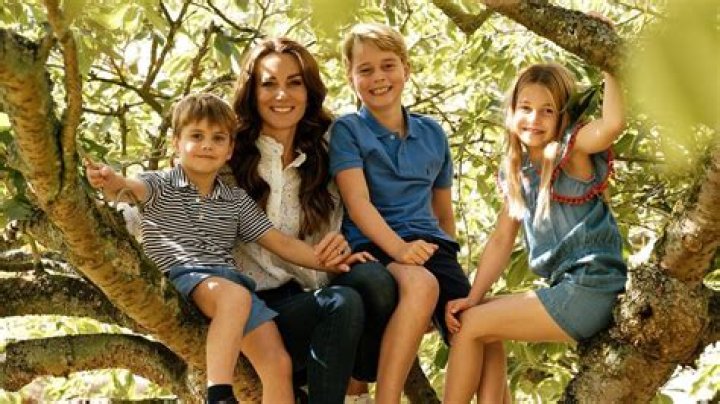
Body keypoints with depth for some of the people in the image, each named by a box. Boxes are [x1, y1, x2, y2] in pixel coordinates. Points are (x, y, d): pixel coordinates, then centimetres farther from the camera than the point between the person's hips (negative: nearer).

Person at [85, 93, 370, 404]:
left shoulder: (237, 201, 23)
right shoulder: (160, 185, 12)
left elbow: (280, 243, 20)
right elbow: (134, 188, -12)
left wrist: (325, 260, 5)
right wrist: (112, 181, -36)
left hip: (231, 280, 5)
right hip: (181, 277, -4)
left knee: (279, 363, -15)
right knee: (236, 296, -37)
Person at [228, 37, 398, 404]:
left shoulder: (323, 160, 13)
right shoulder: (229, 157, 3)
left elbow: (329, 248, 16)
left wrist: (330, 258, -5)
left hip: (310, 297, 3)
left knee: (373, 277, -30)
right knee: (342, 304, -33)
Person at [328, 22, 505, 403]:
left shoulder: (433, 133, 18)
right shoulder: (347, 130, 5)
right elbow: (358, 202, -10)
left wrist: (447, 257, 18)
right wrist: (398, 248, -25)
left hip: (429, 244, 4)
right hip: (372, 244, -4)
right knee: (421, 284, -39)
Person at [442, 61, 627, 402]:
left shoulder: (571, 149, -8)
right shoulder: (516, 171, 13)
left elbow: (613, 124, -30)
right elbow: (501, 239, 12)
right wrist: (473, 298, 2)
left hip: (590, 290, -8)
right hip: (564, 287, 8)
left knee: (471, 326, -6)